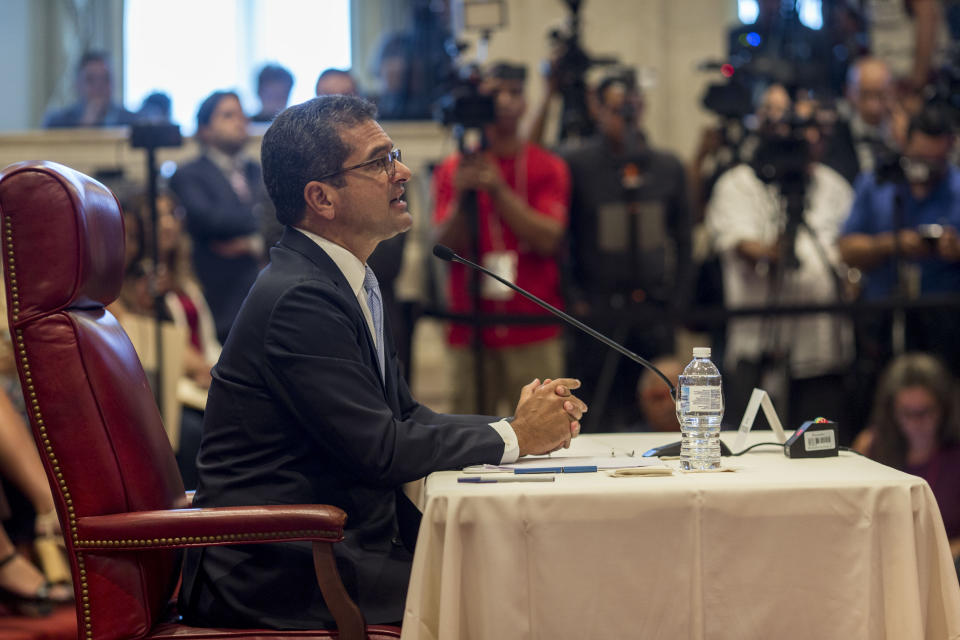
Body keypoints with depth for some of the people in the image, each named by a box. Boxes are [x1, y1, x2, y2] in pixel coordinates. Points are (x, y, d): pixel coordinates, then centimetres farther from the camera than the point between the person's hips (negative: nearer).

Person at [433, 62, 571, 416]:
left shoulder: (548, 168, 6)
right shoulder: (452, 169, 9)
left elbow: (548, 240, -7)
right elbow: (447, 246, 1)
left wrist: (497, 189, -14)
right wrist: (462, 195, -15)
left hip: (535, 336, -1)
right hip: (470, 331, 1)